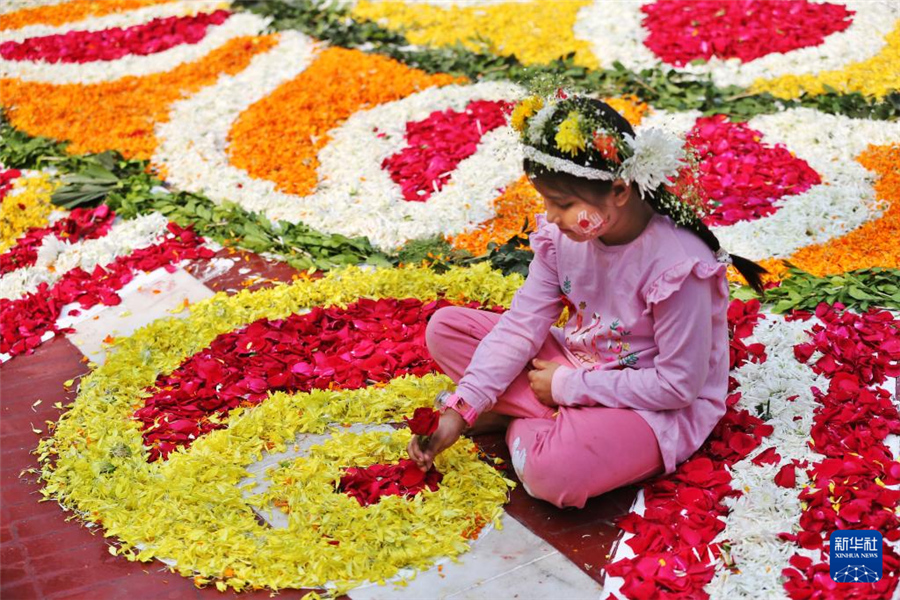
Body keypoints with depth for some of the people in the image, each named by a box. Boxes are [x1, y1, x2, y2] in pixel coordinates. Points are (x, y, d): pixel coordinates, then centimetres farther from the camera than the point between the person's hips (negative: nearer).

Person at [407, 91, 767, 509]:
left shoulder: (677, 264, -28)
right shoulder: (561, 236, -8)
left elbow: (679, 384, -23)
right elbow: (522, 324, -6)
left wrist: (568, 385, -19)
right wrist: (460, 410, -15)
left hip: (663, 407, -7)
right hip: (580, 363, 7)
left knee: (549, 472, -38)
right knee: (445, 327, -4)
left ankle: (519, 421, -3)